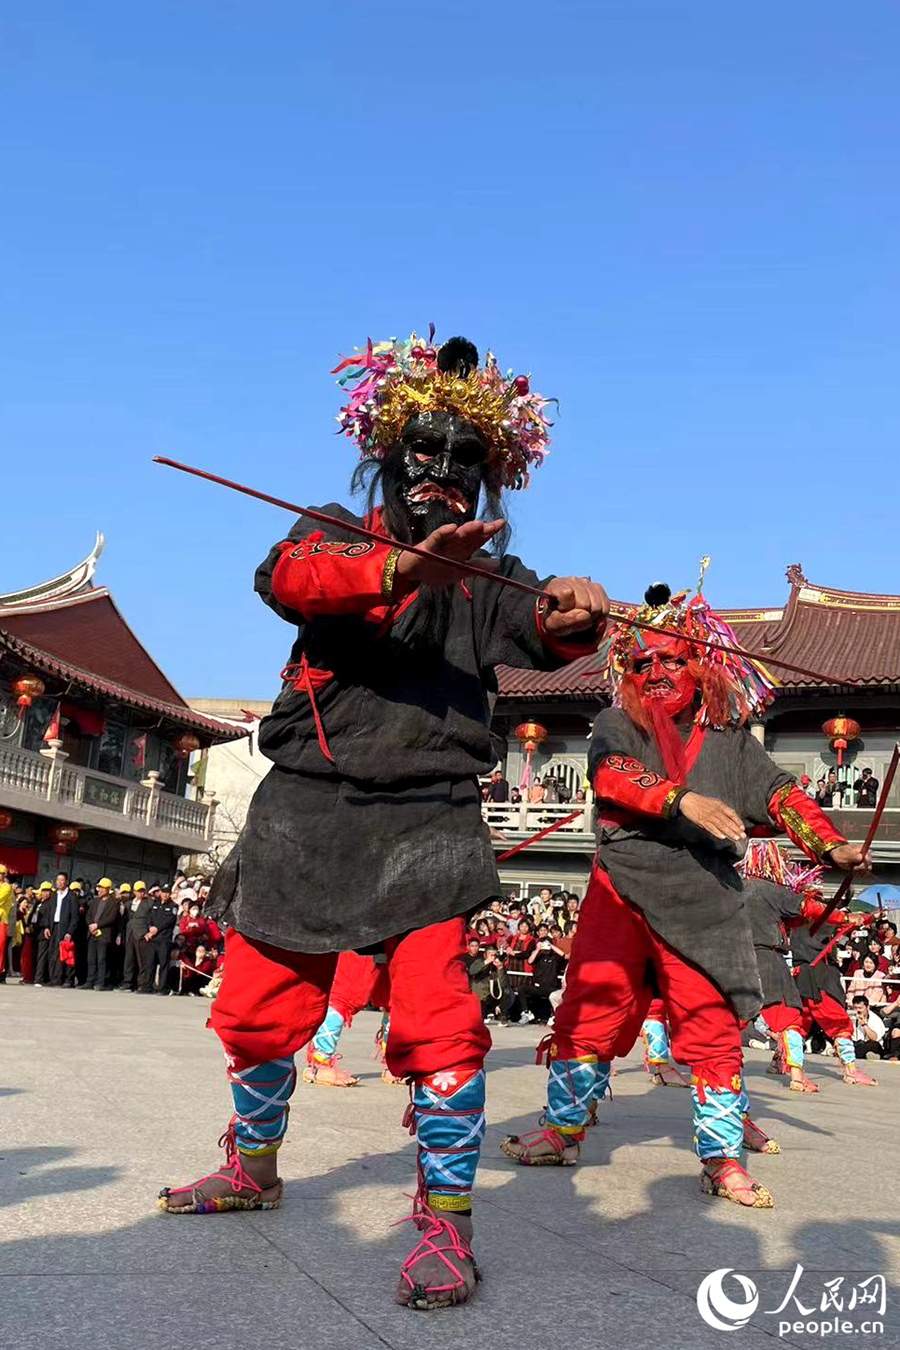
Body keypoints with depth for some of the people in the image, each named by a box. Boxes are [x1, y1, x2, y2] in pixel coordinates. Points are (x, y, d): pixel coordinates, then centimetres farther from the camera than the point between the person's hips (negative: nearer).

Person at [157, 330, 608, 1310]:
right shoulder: (335, 536, 6)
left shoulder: (487, 578, 8)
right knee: (257, 1008, 12)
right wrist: (405, 569, -36)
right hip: (305, 808, 2)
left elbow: (540, 631, -10)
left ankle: (447, 1220, 3)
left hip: (425, 817, -1)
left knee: (436, 1017, -14)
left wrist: (575, 615, -35)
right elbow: (286, 575, -18)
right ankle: (254, 1170, 37)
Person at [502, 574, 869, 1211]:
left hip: (703, 899, 1)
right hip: (622, 889, 0)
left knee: (713, 1025, -1)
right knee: (589, 1010, 3)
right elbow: (613, 776, -14)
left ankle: (723, 1158, 13)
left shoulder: (729, 735, 11)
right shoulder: (616, 725, 6)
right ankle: (563, 1130, 20)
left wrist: (830, 843, -10)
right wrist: (684, 800, -29)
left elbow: (778, 792, 5)